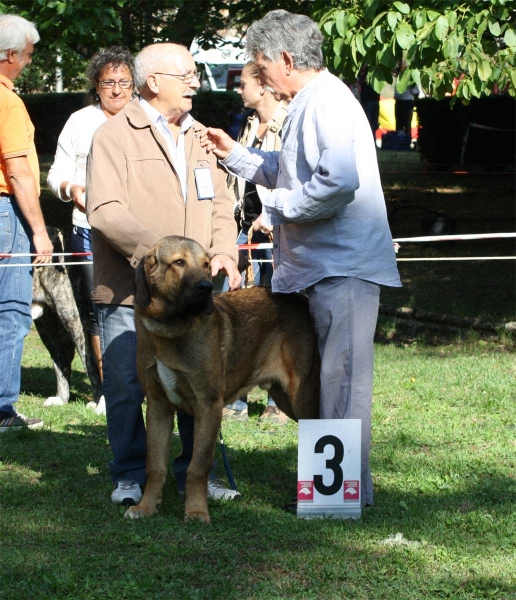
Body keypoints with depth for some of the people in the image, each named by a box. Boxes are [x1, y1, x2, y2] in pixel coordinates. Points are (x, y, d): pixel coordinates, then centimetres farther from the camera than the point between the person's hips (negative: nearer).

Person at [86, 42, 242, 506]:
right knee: (127, 387, 0)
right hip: (130, 291, -5)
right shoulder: (115, 135, -5)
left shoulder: (199, 137, 16)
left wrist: (223, 251, -5)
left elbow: (220, 204, 15)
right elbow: (105, 210, -15)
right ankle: (131, 476, 13)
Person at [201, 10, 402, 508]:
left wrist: (279, 210, -17)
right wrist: (234, 154, 24)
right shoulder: (308, 104, 19)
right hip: (326, 262, 11)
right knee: (334, 374, 14)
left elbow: (339, 181, -28)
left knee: (342, 374, -8)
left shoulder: (327, 101, -15)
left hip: (344, 263, -11)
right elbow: (288, 173, 31)